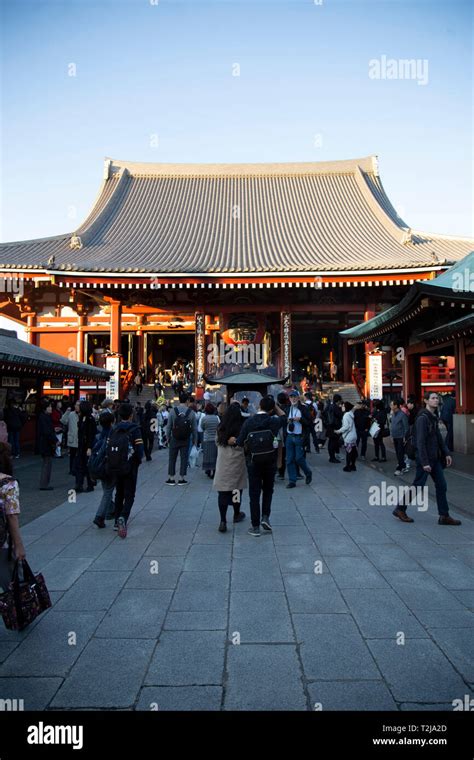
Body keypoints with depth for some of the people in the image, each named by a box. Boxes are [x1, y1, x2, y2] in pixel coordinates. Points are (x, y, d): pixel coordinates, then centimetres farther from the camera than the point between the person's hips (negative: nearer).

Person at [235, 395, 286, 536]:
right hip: (270, 461, 1)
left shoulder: (249, 421, -10)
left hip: (253, 461, 0)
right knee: (268, 490, 21)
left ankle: (255, 527, 8)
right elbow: (283, 416, 15)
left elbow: (240, 442, -11)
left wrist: (234, 441, 9)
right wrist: (275, 405, 9)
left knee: (254, 493, 6)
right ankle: (265, 516, 8)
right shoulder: (274, 421, -8)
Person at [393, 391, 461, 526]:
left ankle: (444, 516, 14)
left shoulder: (434, 416, 10)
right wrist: (424, 462, -23)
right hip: (425, 459, -9)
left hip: (435, 458, 9)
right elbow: (420, 442, -21)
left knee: (441, 486, 8)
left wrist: (446, 453, 11)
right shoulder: (422, 418, -18)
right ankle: (400, 509, 16)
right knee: (418, 486, 1)